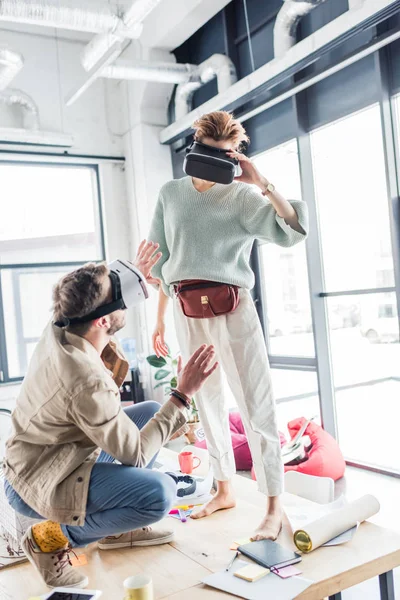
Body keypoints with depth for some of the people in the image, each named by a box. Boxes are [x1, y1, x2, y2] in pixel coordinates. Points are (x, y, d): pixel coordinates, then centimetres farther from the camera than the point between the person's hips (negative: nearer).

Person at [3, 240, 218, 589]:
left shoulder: (58, 330, -9)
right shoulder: (87, 382, -34)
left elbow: (88, 310, 19)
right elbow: (135, 454, -23)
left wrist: (134, 277, 14)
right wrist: (182, 396, -22)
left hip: (36, 457, 9)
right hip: (41, 483, -9)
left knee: (151, 412, 11)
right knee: (161, 493, -26)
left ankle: (116, 527, 20)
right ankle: (53, 538, -3)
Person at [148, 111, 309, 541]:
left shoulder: (242, 196, -1)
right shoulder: (171, 194, 11)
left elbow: (292, 231, -17)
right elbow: (162, 263, 13)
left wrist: (261, 182, -15)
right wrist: (159, 319, 13)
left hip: (232, 309, -4)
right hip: (187, 312, 4)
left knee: (255, 405, -4)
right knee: (208, 404, 13)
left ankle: (273, 507, 7)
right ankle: (224, 490, 29)